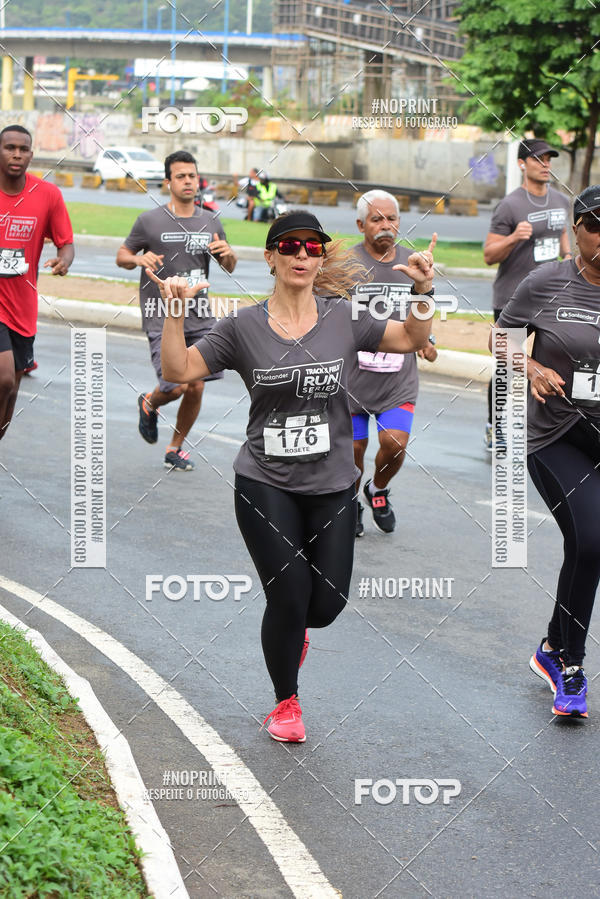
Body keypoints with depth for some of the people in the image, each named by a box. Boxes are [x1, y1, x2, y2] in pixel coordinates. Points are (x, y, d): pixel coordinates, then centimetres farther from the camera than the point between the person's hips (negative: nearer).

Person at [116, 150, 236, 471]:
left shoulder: (210, 222, 8)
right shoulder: (149, 221, -3)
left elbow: (229, 267, 18)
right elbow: (122, 256, 7)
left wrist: (227, 253, -5)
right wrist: (139, 258, -16)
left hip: (200, 318, 4)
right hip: (161, 317, -4)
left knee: (196, 387, 1)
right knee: (176, 385, -14)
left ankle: (175, 449, 22)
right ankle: (149, 404, 22)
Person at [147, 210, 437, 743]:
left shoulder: (344, 318, 1)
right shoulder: (244, 327, -2)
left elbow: (411, 340, 10)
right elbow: (179, 371, -3)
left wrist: (422, 292, -8)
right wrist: (175, 313, -18)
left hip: (332, 486, 2)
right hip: (265, 485, -2)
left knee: (326, 603, 0)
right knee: (289, 596, -7)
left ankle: (294, 625, 40)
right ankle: (286, 703, 18)